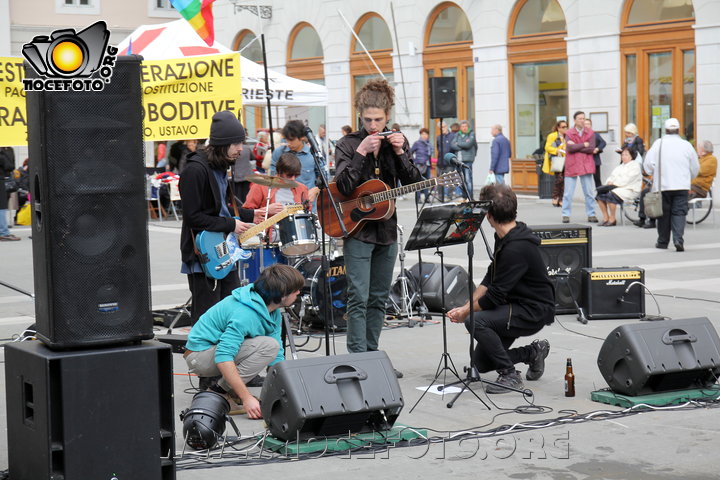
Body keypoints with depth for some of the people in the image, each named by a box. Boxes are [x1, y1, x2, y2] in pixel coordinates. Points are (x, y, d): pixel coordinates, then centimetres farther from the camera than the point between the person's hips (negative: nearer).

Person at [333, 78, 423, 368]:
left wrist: (400, 153, -13)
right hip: (357, 229, -5)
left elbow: (414, 184, 0)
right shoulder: (348, 145, -6)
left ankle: (372, 355, 20)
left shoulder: (396, 141, 6)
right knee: (358, 298, -10)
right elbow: (343, 187, -19)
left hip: (387, 230, 5)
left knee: (378, 298, 11)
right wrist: (361, 153, -25)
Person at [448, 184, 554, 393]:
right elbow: (490, 279, 10)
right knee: (481, 363, 9)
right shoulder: (503, 238, 5)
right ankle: (533, 352, 21)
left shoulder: (516, 248, -27)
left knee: (475, 321, -30)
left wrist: (465, 312, -10)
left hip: (534, 312, -10)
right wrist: (466, 306, 0)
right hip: (517, 306, 10)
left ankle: (510, 375, -16)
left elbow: (495, 295, -23)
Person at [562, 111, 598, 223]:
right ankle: (566, 215, 5)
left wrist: (576, 147, -10)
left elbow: (591, 149, -8)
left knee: (589, 192, 4)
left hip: (586, 165, 1)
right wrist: (584, 145, -10)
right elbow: (570, 148, -14)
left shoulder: (590, 133, 5)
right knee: (568, 192, -1)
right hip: (571, 166, -1)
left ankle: (591, 215, 10)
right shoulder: (569, 133, 2)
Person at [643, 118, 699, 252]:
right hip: (682, 185, 0)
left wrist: (654, 174, 13)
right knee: (679, 212, 0)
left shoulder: (658, 143, -3)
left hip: (662, 185, 0)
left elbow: (648, 164, -7)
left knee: (664, 213, 10)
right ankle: (678, 239, -17)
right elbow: (695, 168, 10)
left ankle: (663, 241, 18)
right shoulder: (686, 145, 3)